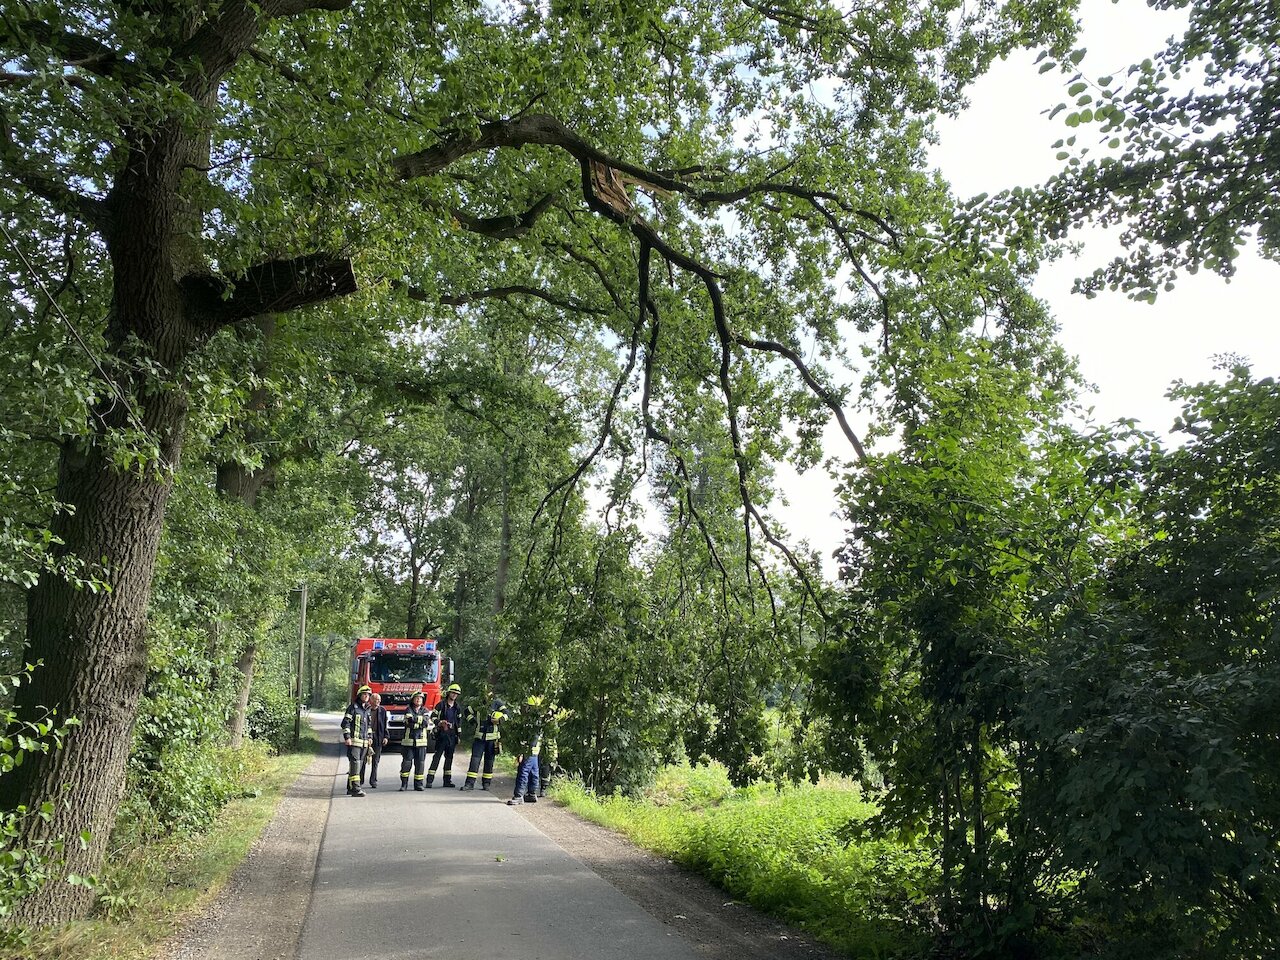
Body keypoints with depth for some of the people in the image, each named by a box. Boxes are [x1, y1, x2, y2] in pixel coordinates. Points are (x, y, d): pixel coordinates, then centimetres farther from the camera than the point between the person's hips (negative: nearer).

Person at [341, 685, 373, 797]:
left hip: (364, 742, 8)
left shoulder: (368, 709, 16)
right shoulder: (353, 708, -6)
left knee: (358, 764, 10)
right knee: (355, 763, -13)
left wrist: (370, 737, 19)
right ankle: (355, 789, -17)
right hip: (354, 741, -7)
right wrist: (347, 737, -16)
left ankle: (350, 788, 18)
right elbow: (345, 723, -10)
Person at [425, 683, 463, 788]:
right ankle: (429, 779, -10)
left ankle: (447, 780, 13)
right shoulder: (441, 704, -2)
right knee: (437, 756, -9)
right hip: (441, 734, -5)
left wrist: (459, 736, 15)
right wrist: (440, 722, -17)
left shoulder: (458, 707, 12)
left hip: (452, 735, 5)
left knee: (449, 757, 7)